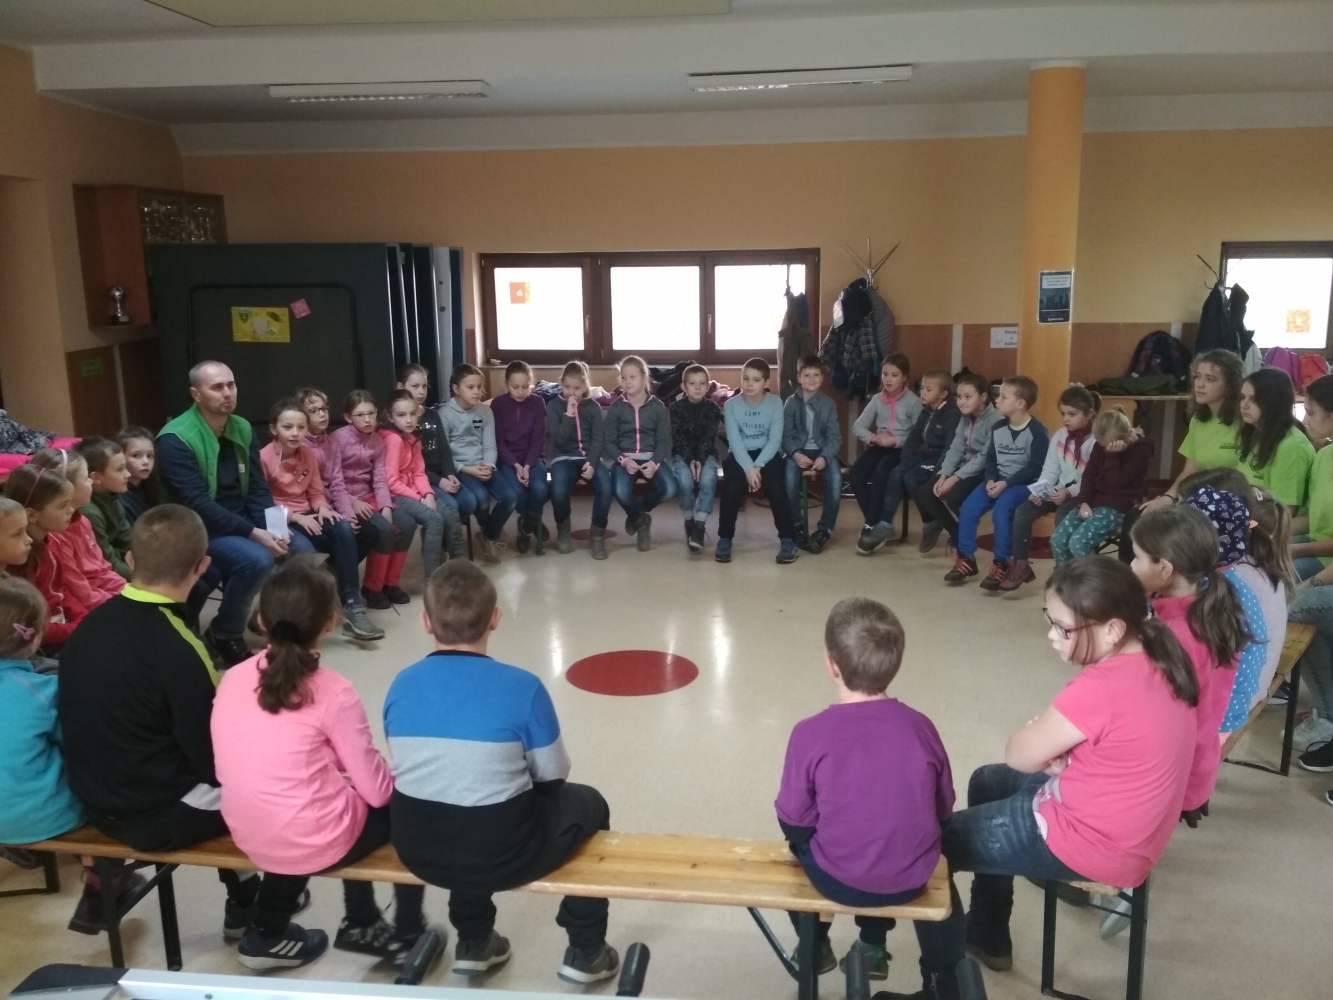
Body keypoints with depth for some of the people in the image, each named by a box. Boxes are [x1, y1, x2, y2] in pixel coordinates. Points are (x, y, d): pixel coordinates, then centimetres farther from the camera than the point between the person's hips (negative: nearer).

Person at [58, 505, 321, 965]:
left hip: (98, 797, 8)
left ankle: (244, 899, 39)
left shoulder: (90, 625, -3)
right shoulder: (177, 649, -26)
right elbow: (211, 757, -19)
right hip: (154, 814, -8)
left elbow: (117, 721, 10)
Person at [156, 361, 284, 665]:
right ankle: (224, 634, -6)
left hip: (242, 524, 7)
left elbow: (257, 488, 5)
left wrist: (273, 527, -15)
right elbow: (197, 504, -24)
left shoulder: (243, 429, 4)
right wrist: (254, 534, -29)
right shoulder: (176, 440, -17)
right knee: (257, 559, -30)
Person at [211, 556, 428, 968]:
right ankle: (407, 934, 31)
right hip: (315, 842, -6)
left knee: (350, 792, 30)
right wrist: (392, 778, 10)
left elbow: (227, 769, 9)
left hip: (249, 837, 6)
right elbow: (376, 789, -13)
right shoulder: (333, 692, -18)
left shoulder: (233, 678, -3)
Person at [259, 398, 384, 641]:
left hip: (307, 517, 6)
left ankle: (352, 606, -24)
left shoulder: (308, 455, 8)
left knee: (344, 529, -24)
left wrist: (322, 508, -10)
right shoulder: (264, 457, -11)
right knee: (304, 550, -36)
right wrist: (295, 517, -19)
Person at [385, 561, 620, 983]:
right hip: (502, 855, -4)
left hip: (418, 851, 4)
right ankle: (586, 952, 30)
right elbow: (552, 777, -4)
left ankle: (473, 943, 44)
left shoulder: (401, 686, -4)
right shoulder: (522, 687, -16)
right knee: (587, 804, 24)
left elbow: (413, 769, 9)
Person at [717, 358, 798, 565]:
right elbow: (734, 440, -10)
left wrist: (758, 466, -21)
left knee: (777, 489, -26)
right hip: (740, 456, 0)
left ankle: (787, 540, -12)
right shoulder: (731, 404, -3)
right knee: (731, 489, -25)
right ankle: (725, 539, -8)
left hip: (768, 455, 0)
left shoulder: (775, 403, -3)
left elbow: (775, 440, -9)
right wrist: (748, 468, -23)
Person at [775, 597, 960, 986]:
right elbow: (943, 809, 2)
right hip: (912, 878, 3)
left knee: (798, 835, 30)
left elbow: (794, 819, -10)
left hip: (840, 881, -2)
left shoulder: (811, 733, -21)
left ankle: (814, 946, 42)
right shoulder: (920, 727, -11)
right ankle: (873, 945, 46)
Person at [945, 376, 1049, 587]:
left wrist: (1006, 483, -21)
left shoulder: (1037, 431, -12)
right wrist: (991, 480, -9)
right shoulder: (998, 427, 8)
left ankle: (1001, 564, -16)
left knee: (1000, 511, -30)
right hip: (998, 481, 7)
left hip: (1024, 483, -7)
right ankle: (966, 559, 3)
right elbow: (991, 458, 10)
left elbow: (1035, 467, -16)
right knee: (967, 508, -11)